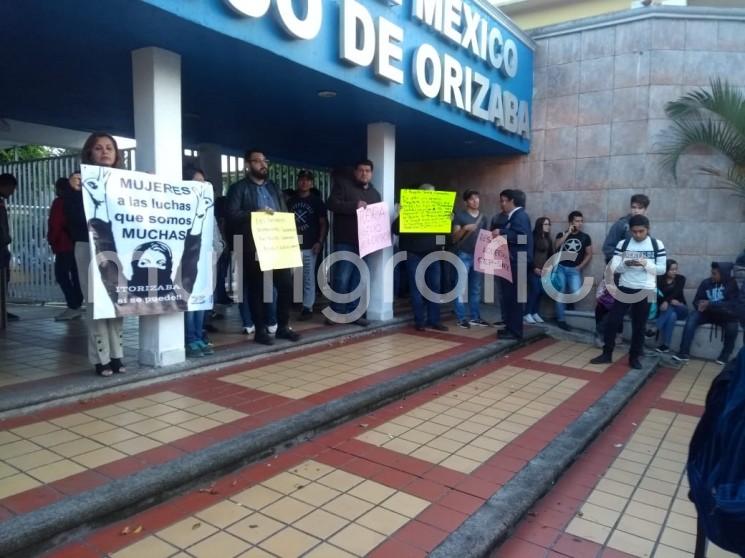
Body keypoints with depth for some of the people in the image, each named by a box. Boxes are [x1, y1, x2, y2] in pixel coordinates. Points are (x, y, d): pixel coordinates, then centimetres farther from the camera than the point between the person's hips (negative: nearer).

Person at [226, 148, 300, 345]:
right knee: (256, 288, 1)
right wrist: (255, 214, -20)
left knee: (286, 285, 2)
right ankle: (260, 330, 10)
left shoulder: (273, 187, 21)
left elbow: (285, 214, 20)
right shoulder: (238, 188, 3)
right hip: (253, 247, -5)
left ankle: (283, 326, 15)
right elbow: (232, 214, -9)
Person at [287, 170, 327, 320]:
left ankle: (308, 307, 2)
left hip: (309, 245, -3)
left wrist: (319, 242, -10)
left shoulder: (316, 201, 3)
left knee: (308, 277, -1)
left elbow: (324, 223, 1)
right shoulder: (290, 201, 12)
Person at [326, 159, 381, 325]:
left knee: (357, 279, 7)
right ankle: (336, 312, 3)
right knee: (342, 278, -8)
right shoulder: (343, 184, 4)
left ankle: (353, 313, 14)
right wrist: (354, 205, -18)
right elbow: (331, 204, -10)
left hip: (364, 242, 5)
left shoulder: (375, 193, 21)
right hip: (345, 241, -5)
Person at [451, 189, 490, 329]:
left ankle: (475, 317, 16)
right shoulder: (460, 215, 0)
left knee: (476, 289, 9)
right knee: (462, 288, -5)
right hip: (463, 255, -5)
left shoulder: (484, 217, 14)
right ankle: (461, 318, 0)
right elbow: (454, 237, -3)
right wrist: (464, 229, -20)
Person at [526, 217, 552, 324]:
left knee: (541, 291, 3)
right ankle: (527, 314, -2)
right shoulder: (533, 237, -7)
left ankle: (535, 313, 12)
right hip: (534, 269, -7)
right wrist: (534, 267, -13)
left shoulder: (548, 239, 14)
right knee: (534, 290, -10)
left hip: (544, 270, 7)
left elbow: (550, 254, 15)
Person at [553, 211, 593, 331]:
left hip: (574, 270, 0)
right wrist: (568, 233, -14)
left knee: (576, 293, -17)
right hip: (560, 268, 0)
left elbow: (589, 254, 8)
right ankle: (561, 320, 7)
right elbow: (557, 246, -14)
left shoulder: (585, 237, 6)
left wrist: (580, 267, -3)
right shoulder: (561, 234, 5)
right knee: (560, 294, -1)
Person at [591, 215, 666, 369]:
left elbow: (662, 269, -3)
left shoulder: (657, 245, 0)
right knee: (612, 321, 0)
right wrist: (625, 264, -22)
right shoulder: (622, 244, 2)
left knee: (639, 326, 7)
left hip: (646, 291, -1)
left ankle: (634, 357, 20)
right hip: (625, 288, 1)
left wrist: (645, 264, -20)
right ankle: (607, 354, 12)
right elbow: (614, 268, -1)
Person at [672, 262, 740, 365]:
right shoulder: (706, 282, 1)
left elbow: (733, 303, -17)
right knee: (692, 317, -27)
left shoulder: (732, 284, -6)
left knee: (732, 325, -34)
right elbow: (696, 301, 5)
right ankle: (683, 353, -32)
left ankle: (725, 355, -14)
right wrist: (701, 305, -21)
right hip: (707, 313, 2)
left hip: (725, 315, -2)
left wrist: (710, 304, -27)